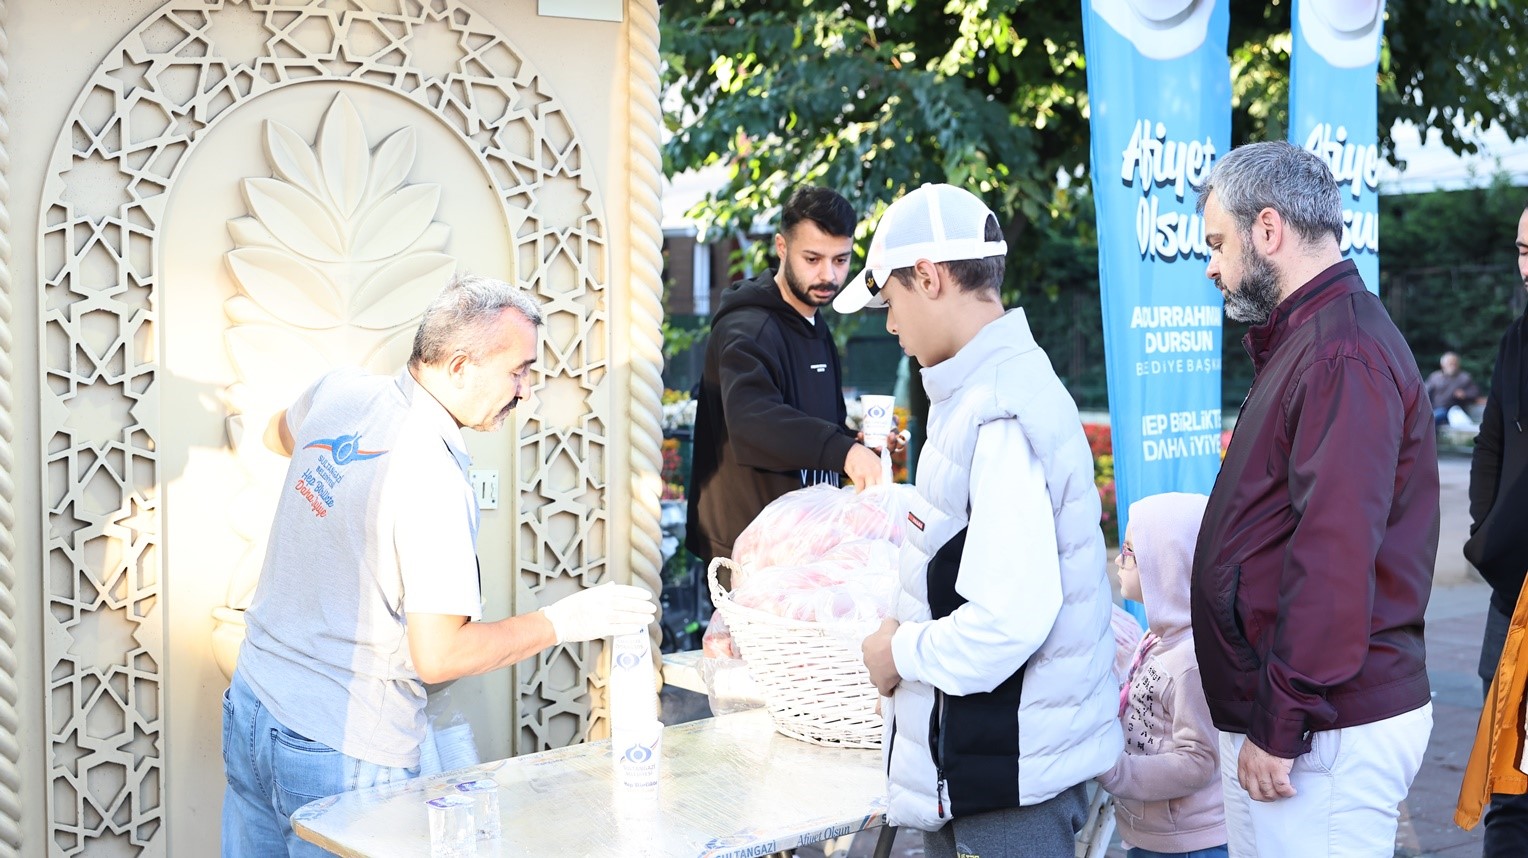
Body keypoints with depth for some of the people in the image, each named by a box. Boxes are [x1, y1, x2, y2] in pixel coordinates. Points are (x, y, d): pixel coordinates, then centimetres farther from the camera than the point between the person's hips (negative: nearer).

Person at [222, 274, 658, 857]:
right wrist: (563, 621, -17)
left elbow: (279, 435, 25)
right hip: (343, 754, -8)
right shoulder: (432, 481, -25)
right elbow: (438, 656, -24)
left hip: (251, 706, 8)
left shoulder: (338, 392, -1)